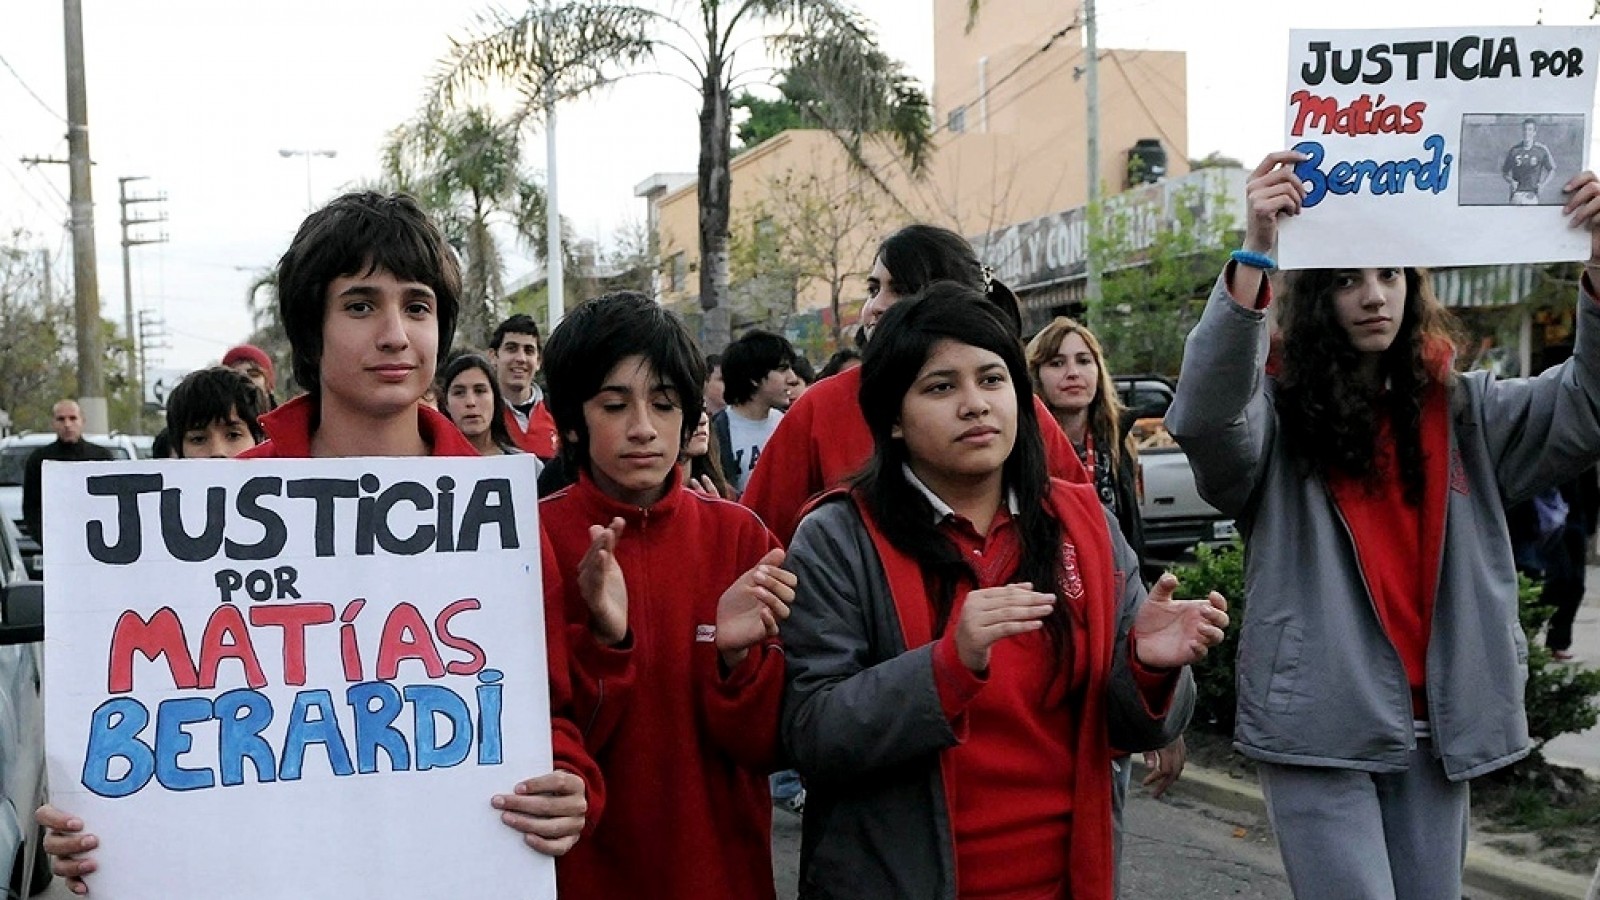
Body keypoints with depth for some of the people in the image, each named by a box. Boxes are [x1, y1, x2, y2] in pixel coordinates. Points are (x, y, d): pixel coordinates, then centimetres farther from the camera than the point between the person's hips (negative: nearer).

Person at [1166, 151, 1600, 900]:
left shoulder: (1460, 411, 9)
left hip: (1435, 724, 5)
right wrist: (1254, 254, -38)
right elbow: (1204, 415, -26)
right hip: (1319, 727, -5)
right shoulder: (1277, 411, -5)